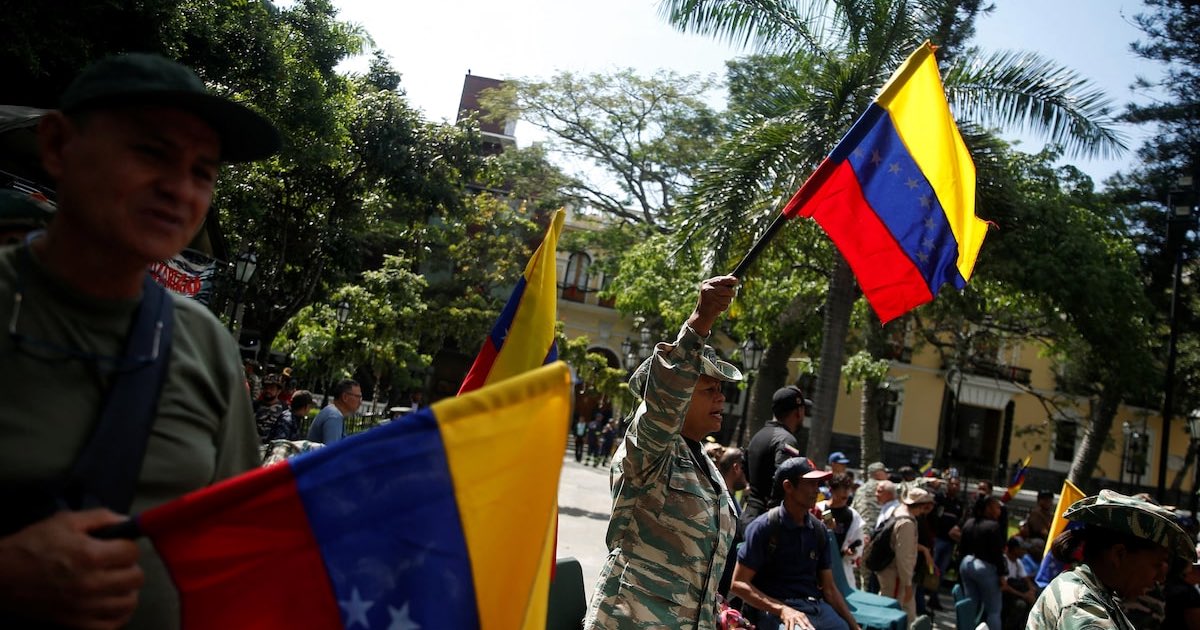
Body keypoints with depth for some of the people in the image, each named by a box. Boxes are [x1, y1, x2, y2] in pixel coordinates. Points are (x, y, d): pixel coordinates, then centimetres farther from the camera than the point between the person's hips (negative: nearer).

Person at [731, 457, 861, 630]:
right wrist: (781, 609, -18)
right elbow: (738, 583, -8)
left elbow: (829, 588, 16)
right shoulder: (764, 527, -6)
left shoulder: (818, 530, 11)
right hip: (777, 611, -6)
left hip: (819, 608, 7)